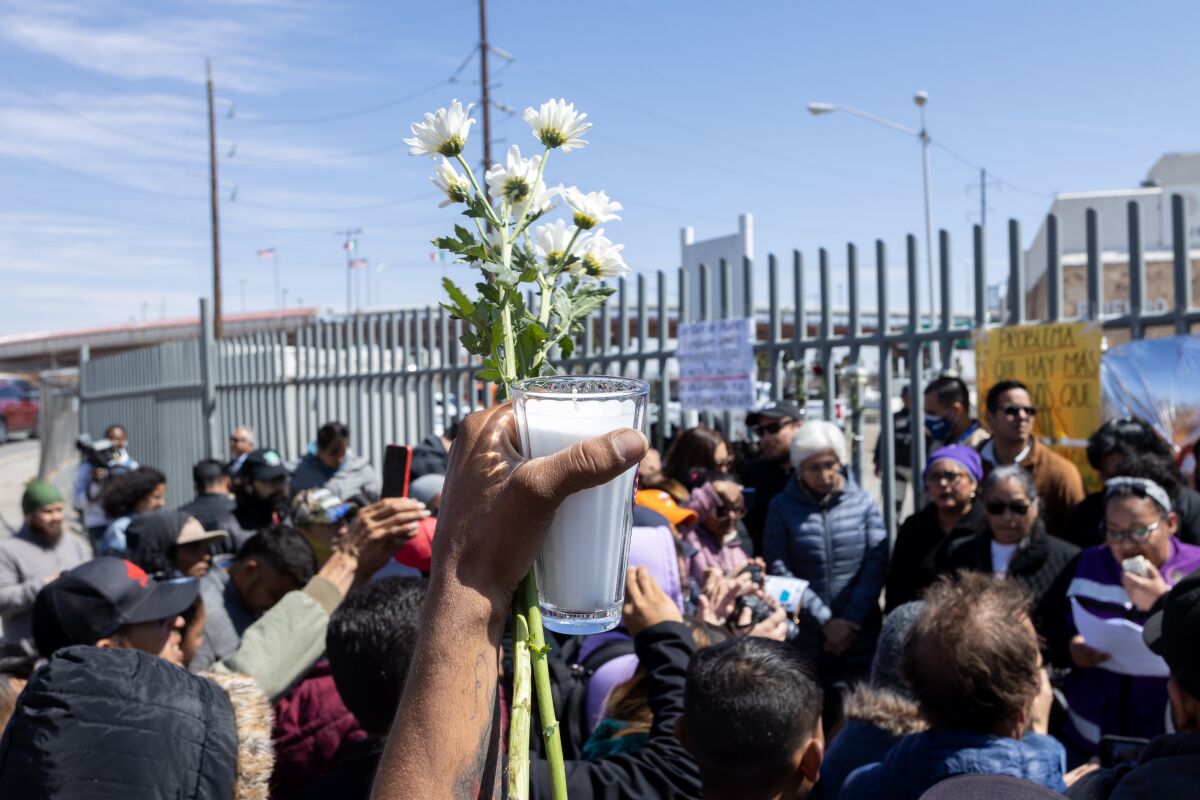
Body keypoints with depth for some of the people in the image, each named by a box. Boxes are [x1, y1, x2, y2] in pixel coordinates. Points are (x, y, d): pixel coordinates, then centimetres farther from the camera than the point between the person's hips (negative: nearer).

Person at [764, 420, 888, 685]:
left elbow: (876, 565, -2)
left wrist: (852, 620, -9)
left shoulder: (862, 502, 3)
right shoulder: (783, 507, 0)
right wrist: (825, 621, -10)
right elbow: (779, 571, -6)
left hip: (861, 636, 1)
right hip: (805, 638, -1)